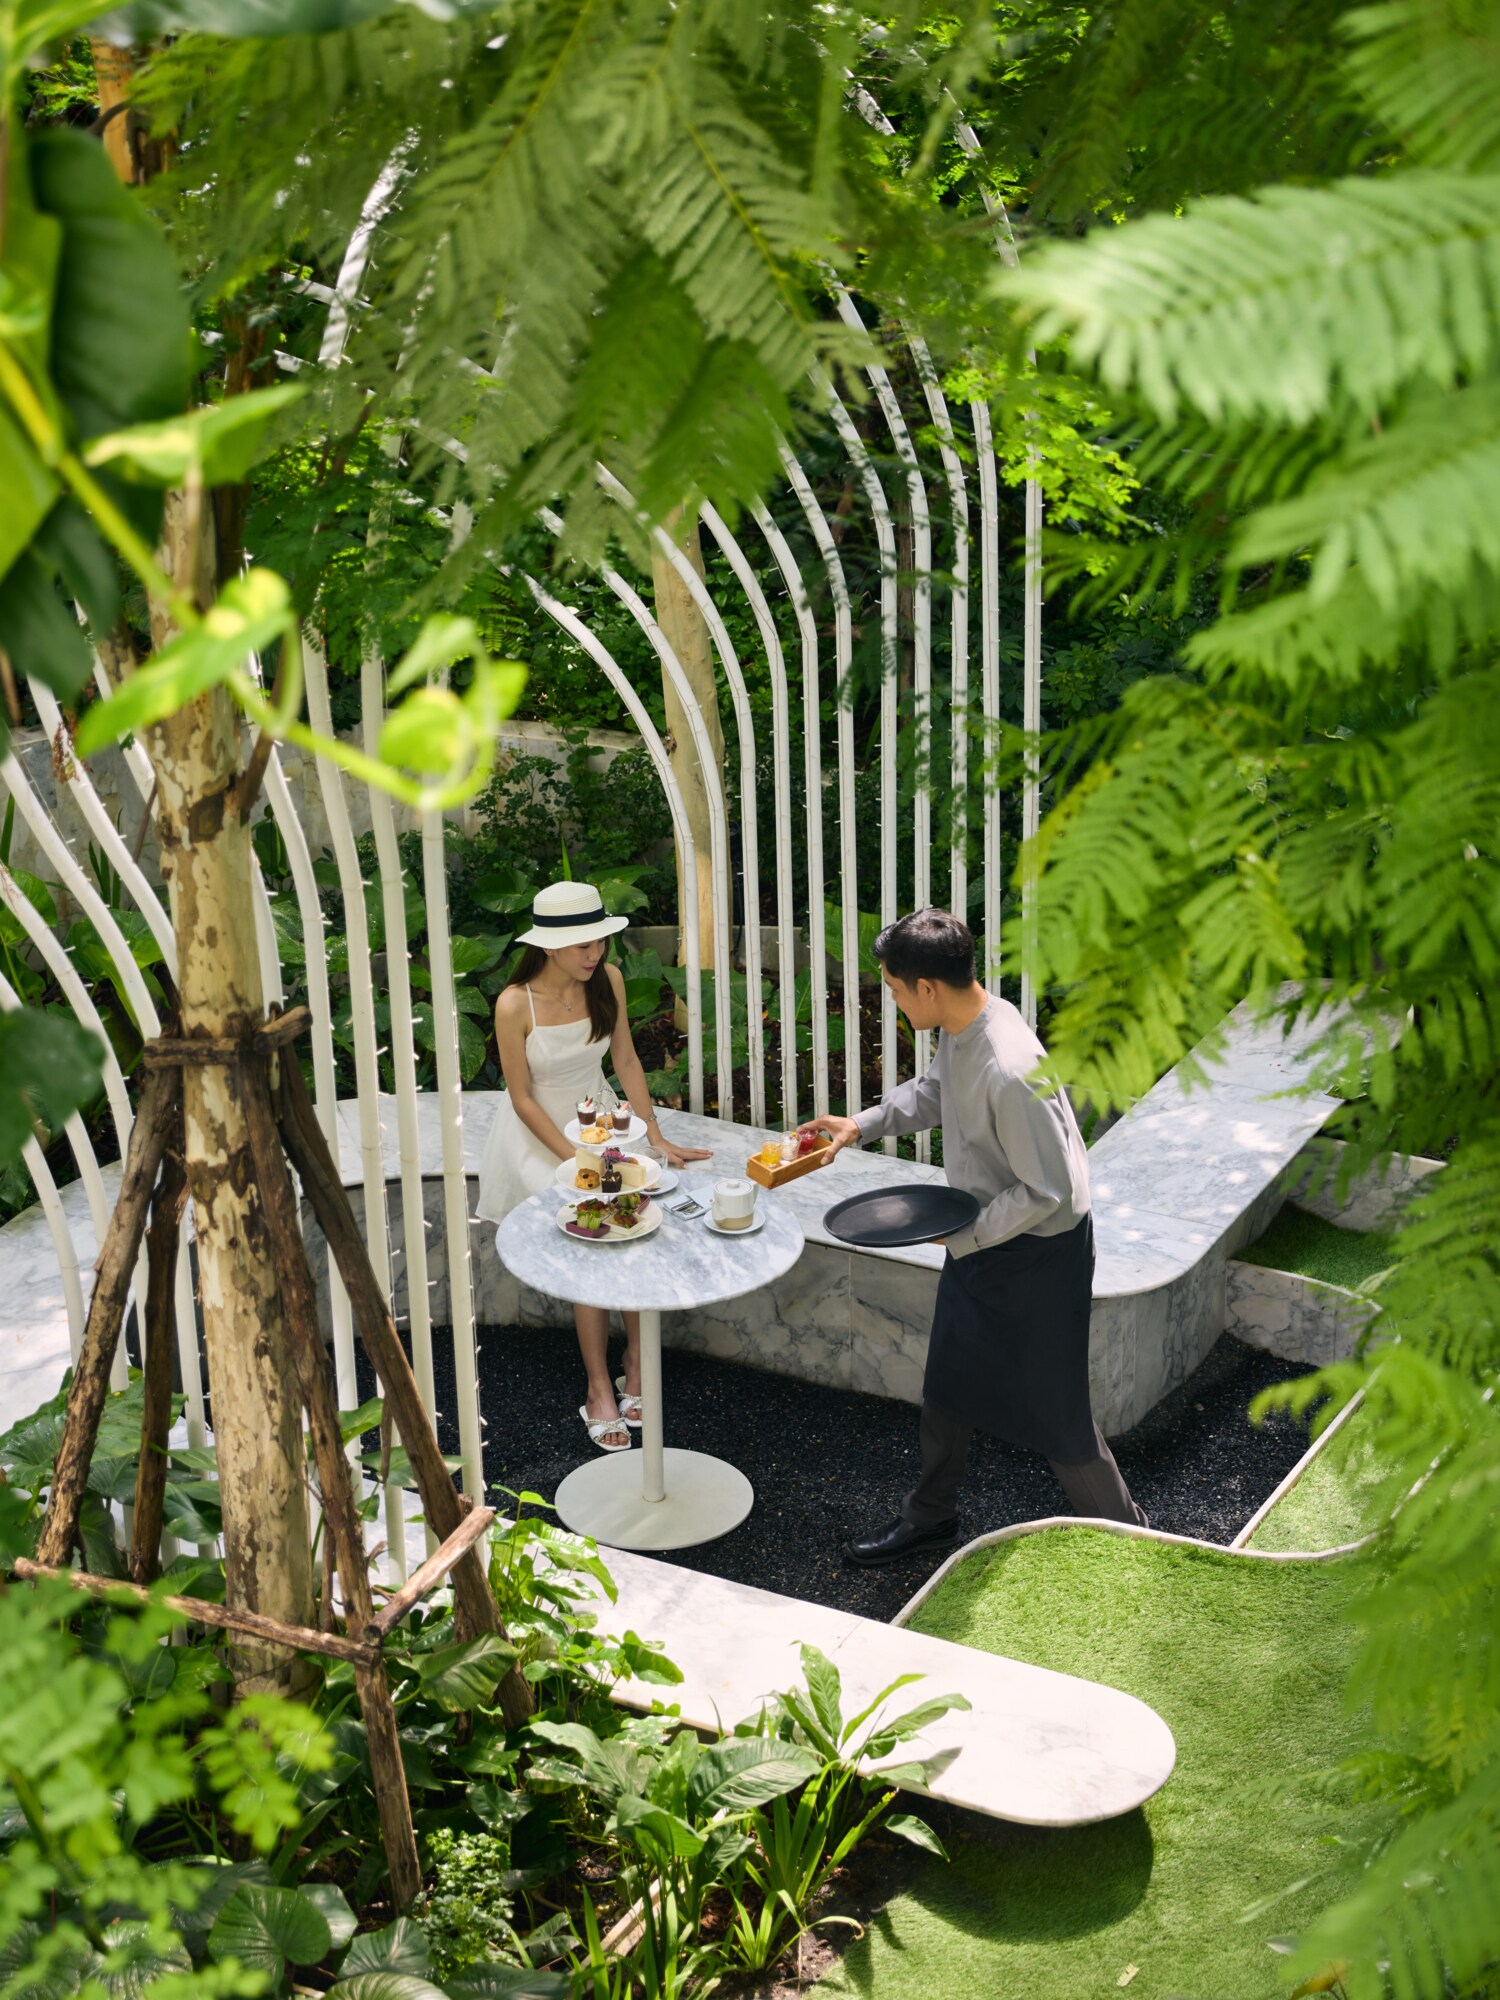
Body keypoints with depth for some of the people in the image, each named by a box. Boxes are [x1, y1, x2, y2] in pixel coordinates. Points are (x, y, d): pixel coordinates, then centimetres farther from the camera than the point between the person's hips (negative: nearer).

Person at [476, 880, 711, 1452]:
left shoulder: (608, 980, -6)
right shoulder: (515, 1004, -20)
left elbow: (626, 1061, 5)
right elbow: (522, 1099, -13)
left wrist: (656, 1136, 0)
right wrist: (578, 1161, -18)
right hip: (540, 1131, -4)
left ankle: (636, 1370, -3)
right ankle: (600, 1390, -7)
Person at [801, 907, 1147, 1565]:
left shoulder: (1011, 1071, -35)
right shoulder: (959, 1028, -6)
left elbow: (1048, 1191, -29)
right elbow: (933, 1091, 17)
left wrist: (963, 1235, -21)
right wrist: (862, 1125, 7)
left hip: (1038, 1251, -9)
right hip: (979, 1236, 9)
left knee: (1052, 1410, 4)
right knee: (947, 1385, 23)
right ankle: (930, 1516, 44)